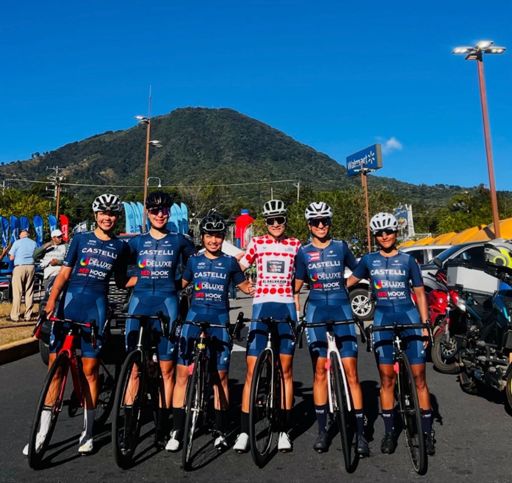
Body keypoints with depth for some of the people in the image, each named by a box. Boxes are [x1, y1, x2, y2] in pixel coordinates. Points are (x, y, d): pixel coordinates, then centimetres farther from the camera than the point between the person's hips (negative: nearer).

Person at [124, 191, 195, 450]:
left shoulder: (179, 241, 8)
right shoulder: (137, 242, 12)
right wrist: (133, 279, -1)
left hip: (167, 302, -1)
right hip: (140, 301, 1)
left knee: (167, 368, 1)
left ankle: (162, 426, 13)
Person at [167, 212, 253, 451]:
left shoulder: (230, 262, 7)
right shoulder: (194, 261, 9)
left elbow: (245, 286, 16)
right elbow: (179, 284, 16)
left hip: (220, 322, 0)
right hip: (194, 319, 1)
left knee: (220, 376, 6)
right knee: (183, 373, -5)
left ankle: (220, 431, 20)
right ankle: (177, 430, 9)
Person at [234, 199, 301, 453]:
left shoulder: (295, 245, 9)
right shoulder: (257, 243, 7)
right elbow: (237, 268, 7)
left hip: (286, 308, 1)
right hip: (261, 306, -1)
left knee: (286, 369, 7)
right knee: (252, 370, -2)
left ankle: (284, 430, 19)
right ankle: (244, 431, 9)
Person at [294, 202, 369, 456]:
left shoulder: (341, 247, 7)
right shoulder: (303, 252, 7)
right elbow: (297, 284, 11)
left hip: (341, 307, 0)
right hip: (316, 309, 0)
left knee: (351, 371, -4)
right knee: (320, 370, 2)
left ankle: (360, 432, 6)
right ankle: (322, 430, 14)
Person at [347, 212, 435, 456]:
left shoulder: (408, 260, 7)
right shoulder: (369, 260, 8)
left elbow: (419, 293, 9)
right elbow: (349, 281, 14)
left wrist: (425, 325, 3)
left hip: (409, 315, 0)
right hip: (383, 317, 0)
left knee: (419, 377, 0)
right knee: (387, 378, 1)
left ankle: (427, 432, 14)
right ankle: (389, 432, 14)